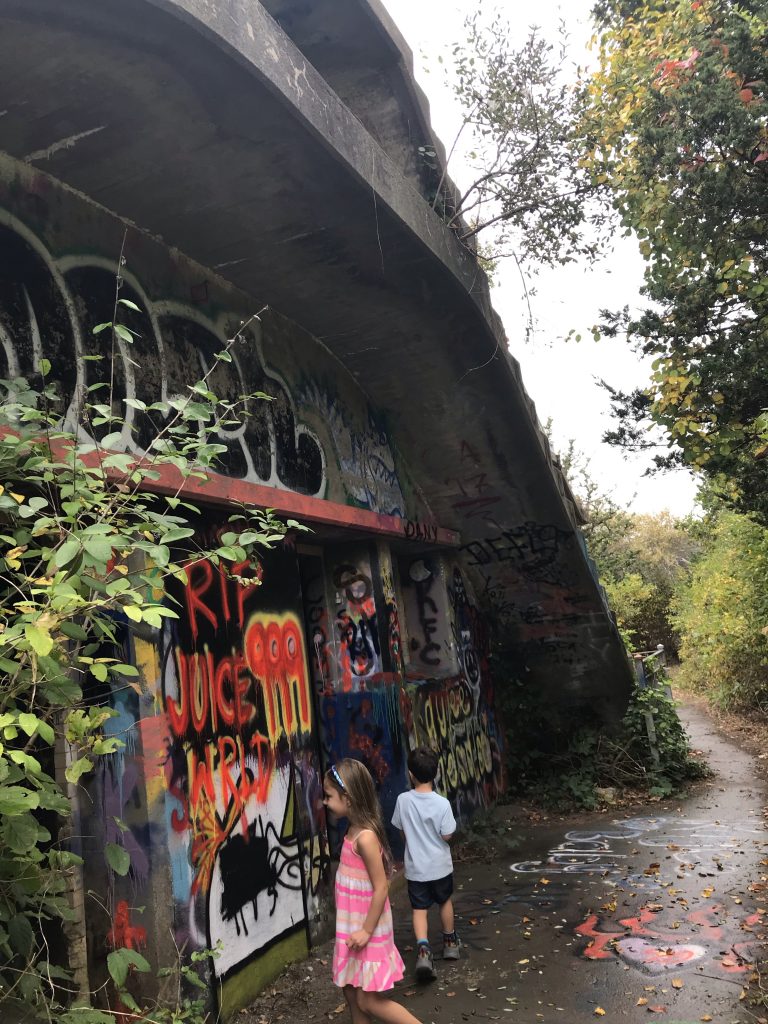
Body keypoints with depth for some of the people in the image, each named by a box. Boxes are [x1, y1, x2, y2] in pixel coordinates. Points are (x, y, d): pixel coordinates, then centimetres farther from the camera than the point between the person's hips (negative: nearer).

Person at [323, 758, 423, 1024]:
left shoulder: (365, 837, -25)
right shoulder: (353, 831, 2)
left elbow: (381, 888, -24)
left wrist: (366, 930, -19)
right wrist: (356, 930, 16)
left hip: (366, 930, -8)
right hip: (352, 928, 8)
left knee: (370, 1001, 2)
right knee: (352, 992, 17)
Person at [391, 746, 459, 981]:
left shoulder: (403, 800, -12)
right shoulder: (442, 803, -19)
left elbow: (402, 830, 1)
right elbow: (447, 835, -14)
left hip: (415, 867, 0)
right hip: (440, 865, 0)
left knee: (419, 908, 6)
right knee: (445, 901, 23)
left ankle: (423, 949, -15)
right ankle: (450, 942, 38)